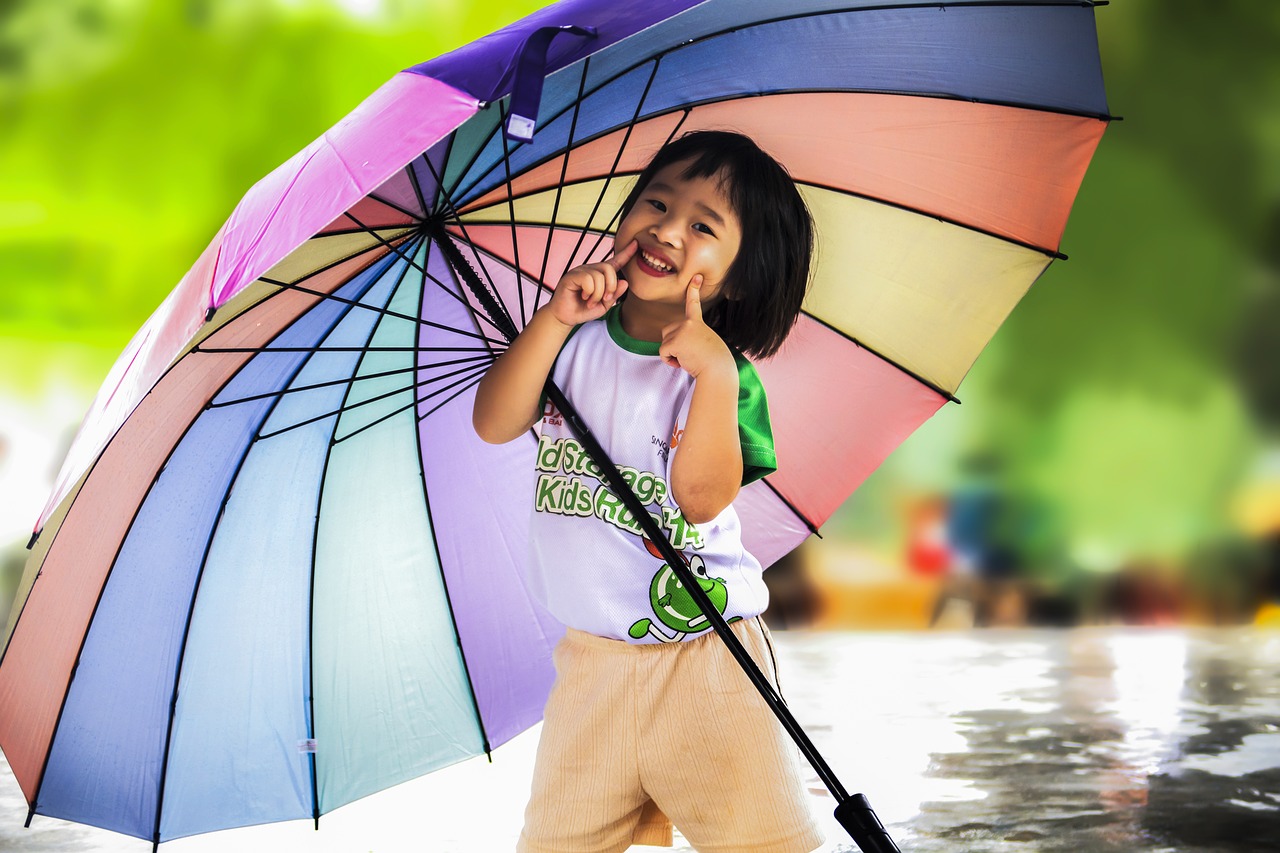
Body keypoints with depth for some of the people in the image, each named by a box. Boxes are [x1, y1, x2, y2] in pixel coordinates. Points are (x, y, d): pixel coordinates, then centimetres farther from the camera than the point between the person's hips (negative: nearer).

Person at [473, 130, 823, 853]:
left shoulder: (727, 371, -9)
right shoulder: (575, 341, 1)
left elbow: (704, 496, -21)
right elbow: (494, 426, -11)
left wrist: (715, 372, -31)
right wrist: (554, 318, -18)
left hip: (705, 653, -3)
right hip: (592, 653, 4)